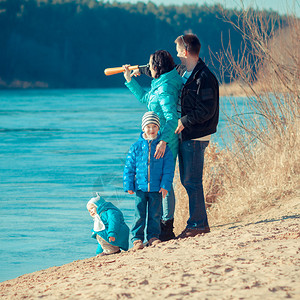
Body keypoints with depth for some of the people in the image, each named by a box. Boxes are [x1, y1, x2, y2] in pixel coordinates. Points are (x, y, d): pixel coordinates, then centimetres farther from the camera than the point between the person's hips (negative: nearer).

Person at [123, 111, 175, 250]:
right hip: (140, 187, 0)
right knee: (139, 214, 0)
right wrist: (128, 186, -1)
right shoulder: (136, 147, 3)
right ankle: (137, 238, 5)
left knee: (155, 214, 5)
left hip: (157, 188, 0)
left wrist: (165, 185, -7)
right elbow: (129, 168, 6)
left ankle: (153, 236, 16)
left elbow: (168, 168, 2)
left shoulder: (164, 147, 2)